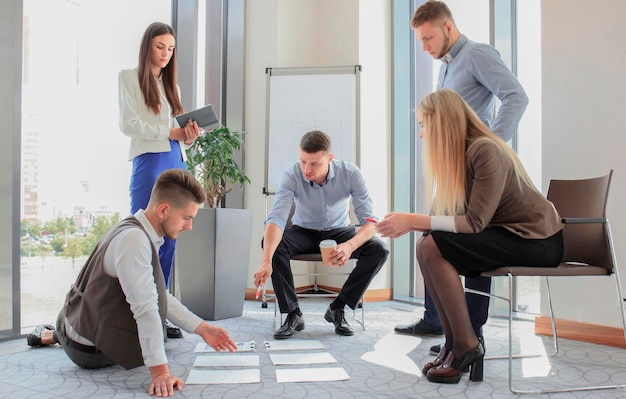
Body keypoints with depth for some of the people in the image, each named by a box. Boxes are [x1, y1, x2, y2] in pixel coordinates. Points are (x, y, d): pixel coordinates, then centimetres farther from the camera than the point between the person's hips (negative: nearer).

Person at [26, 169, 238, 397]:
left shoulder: (140, 234, 1)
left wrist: (202, 329, -2)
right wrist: (159, 371, -30)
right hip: (90, 352, -8)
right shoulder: (133, 239, -29)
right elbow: (145, 308, -31)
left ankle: (54, 335, 28)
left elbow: (159, 297, 2)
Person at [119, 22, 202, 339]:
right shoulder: (130, 77, 6)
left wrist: (189, 137, -5)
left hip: (177, 162, 6)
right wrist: (170, 131, -11)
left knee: (168, 243, 5)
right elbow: (128, 124, -6)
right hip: (149, 161, -6)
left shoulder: (171, 84, 21)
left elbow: (179, 131, 16)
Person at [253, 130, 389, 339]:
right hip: (304, 233, 0)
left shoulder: (350, 173, -23)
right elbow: (276, 218, -36)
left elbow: (369, 221, -24)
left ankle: (337, 308, -10)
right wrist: (266, 261, -52)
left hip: (339, 231, 1)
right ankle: (293, 314, -18)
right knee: (271, 243, -31)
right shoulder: (291, 176, -25)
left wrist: (350, 245, -46)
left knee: (379, 249, -26)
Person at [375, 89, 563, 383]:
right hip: (504, 234, 8)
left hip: (536, 240, -8)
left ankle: (467, 345, -7)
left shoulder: (485, 151, -22)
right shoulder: (456, 155, 3)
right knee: (426, 246, -7)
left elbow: (475, 222, -26)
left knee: (433, 247, -21)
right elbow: (444, 216, -3)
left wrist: (413, 220, -26)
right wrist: (408, 223, -16)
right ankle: (454, 343, 1)